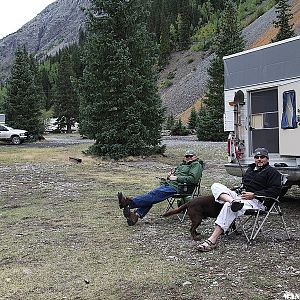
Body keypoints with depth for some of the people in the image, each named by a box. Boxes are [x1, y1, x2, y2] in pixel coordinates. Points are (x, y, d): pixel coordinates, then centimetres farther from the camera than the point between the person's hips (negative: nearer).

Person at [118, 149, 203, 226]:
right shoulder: (182, 165, 31)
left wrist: (176, 178, -12)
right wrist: (170, 175, 12)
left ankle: (129, 202, -35)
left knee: (153, 195, -23)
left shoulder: (196, 165, 3)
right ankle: (137, 214, -29)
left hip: (175, 187, -9)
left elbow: (193, 179, -14)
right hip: (168, 184, 9)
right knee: (150, 198, -15)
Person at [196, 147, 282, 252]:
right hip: (239, 196, 8)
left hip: (257, 201, -8)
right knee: (216, 186, -10)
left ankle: (212, 240, -42)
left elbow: (275, 191, -8)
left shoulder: (272, 172, 5)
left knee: (228, 207, -35)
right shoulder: (250, 169, 28)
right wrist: (241, 189, 16)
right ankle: (233, 201, -42)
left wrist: (254, 195, -14)